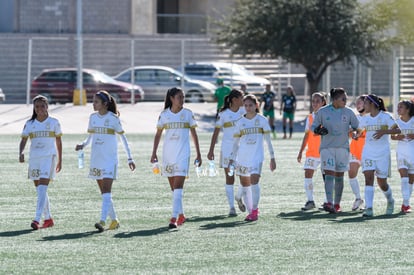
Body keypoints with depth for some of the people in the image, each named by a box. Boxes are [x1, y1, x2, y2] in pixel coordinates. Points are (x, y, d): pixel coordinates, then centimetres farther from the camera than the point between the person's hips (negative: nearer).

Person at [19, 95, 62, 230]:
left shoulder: (54, 122, 2)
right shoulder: (29, 124, 7)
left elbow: (58, 141, 9)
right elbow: (23, 140, 3)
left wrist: (60, 160, 11)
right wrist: (20, 153, -16)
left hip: (49, 157, -4)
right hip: (34, 158, 4)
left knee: (42, 188, -16)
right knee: (39, 190, 10)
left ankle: (37, 219, -24)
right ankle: (48, 219, 22)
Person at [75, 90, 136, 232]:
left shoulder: (113, 118, -7)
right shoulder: (93, 117, 9)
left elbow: (123, 137, 1)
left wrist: (130, 158, 1)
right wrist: (83, 145, -3)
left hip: (109, 159, -6)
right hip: (96, 159, 6)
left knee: (106, 192, -15)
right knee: (104, 192, 10)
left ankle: (102, 221, -25)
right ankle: (114, 220, 21)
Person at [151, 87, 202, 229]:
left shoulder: (187, 113, 2)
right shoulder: (164, 114, 4)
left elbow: (194, 134, 8)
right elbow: (158, 134, 11)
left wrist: (198, 154, 7)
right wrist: (154, 153, 4)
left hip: (182, 154, -3)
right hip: (167, 154, 3)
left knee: (178, 186, -14)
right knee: (173, 187, 10)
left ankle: (174, 218, -20)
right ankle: (181, 215, 25)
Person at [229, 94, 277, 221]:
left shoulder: (261, 120, 2)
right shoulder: (240, 122, 7)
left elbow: (268, 140, 6)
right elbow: (236, 142, 12)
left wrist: (272, 158, 4)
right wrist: (232, 159, 7)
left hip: (257, 157, -3)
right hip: (242, 157, 3)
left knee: (254, 182, -18)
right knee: (245, 185, 5)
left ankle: (255, 210, -8)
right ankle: (250, 211, 15)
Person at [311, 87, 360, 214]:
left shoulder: (348, 112, 3)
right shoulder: (322, 112, -2)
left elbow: (357, 126, 11)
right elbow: (313, 126, 6)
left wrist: (355, 132, -12)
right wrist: (319, 130, -16)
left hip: (343, 147, 2)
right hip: (327, 147, -2)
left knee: (339, 176, 7)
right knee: (329, 174, -14)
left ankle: (337, 204, 17)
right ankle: (329, 203, -22)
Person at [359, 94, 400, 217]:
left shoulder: (385, 116, -6)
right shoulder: (366, 119, 10)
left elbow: (397, 130, -14)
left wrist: (384, 131, -27)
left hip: (383, 153, -4)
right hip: (368, 152, 4)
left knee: (382, 183, 5)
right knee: (368, 178, -14)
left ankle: (390, 201, 36)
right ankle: (368, 208, -20)